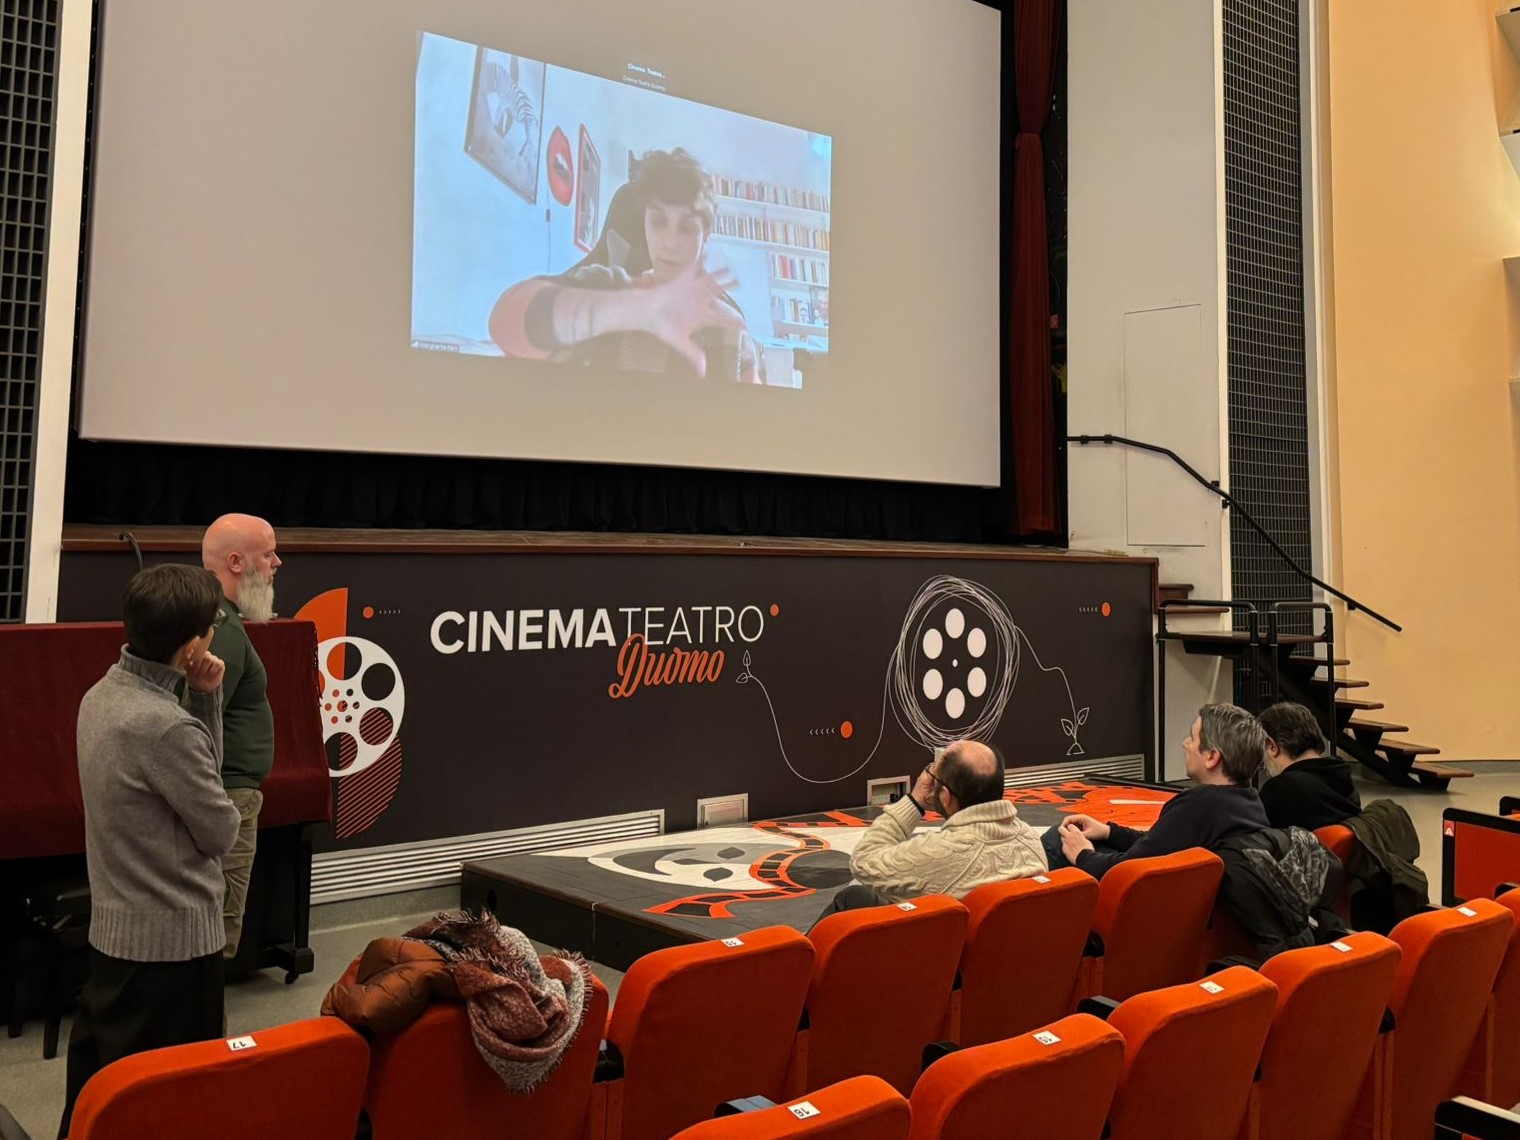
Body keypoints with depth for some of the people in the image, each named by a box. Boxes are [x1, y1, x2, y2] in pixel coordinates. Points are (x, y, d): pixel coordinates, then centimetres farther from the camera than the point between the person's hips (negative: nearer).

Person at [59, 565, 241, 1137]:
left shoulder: (102, 695, 2)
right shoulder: (165, 726, -26)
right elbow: (221, 832, -14)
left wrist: (204, 698, -4)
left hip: (113, 929, 9)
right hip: (174, 939, -9)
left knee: (96, 1087, 20)